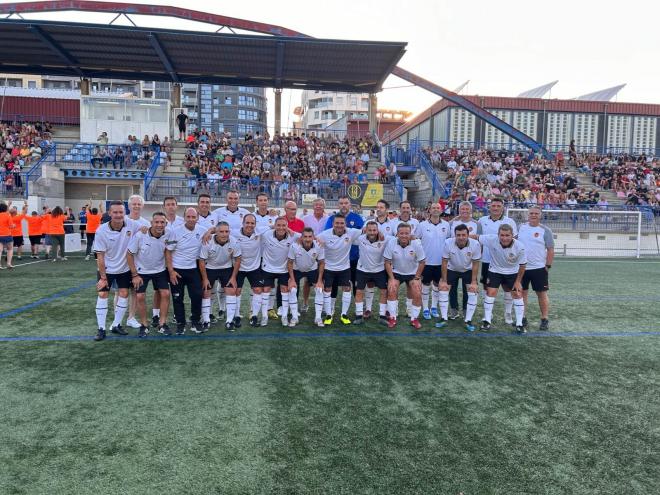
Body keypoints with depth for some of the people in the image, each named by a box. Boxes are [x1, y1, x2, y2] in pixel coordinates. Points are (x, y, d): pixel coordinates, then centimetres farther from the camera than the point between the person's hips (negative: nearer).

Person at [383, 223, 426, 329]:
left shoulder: (416, 244, -19)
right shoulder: (391, 243, -19)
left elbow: (422, 262, -7)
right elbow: (387, 262, -10)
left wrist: (417, 278, -8)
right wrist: (392, 279, -14)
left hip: (413, 273, 0)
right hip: (396, 272, 0)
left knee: (417, 295, -10)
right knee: (391, 291, -18)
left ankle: (414, 319, 12)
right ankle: (392, 318, 0)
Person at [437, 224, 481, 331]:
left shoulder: (475, 244, -28)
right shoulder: (447, 243, -29)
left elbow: (475, 264, -14)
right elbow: (444, 262, -18)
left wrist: (473, 282, -15)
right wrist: (444, 281, -15)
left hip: (468, 271, 0)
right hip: (451, 269, 0)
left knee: (473, 292, -10)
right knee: (443, 289, -8)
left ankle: (468, 321, 3)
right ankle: (443, 318, 5)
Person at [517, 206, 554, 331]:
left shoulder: (545, 230, -4)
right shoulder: (521, 228, 5)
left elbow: (550, 250, -4)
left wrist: (548, 266, -8)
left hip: (539, 268, -3)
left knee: (542, 294, 3)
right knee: (522, 292, 8)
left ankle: (544, 320, 13)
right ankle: (522, 318, 18)